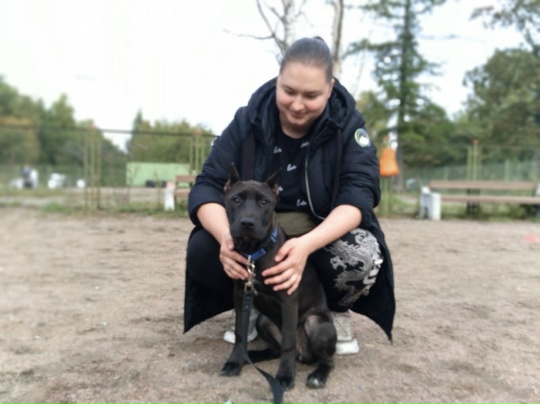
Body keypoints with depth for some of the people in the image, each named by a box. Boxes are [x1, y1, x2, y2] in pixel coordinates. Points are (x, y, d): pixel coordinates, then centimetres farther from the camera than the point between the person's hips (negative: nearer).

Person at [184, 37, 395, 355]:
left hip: (327, 235, -1)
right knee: (202, 251, -26)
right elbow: (207, 187, -15)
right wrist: (226, 236, -39)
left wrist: (306, 245, -44)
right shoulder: (248, 121, -10)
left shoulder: (348, 124, -12)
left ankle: (337, 313, 0)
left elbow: (358, 196, -24)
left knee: (362, 256, -35)